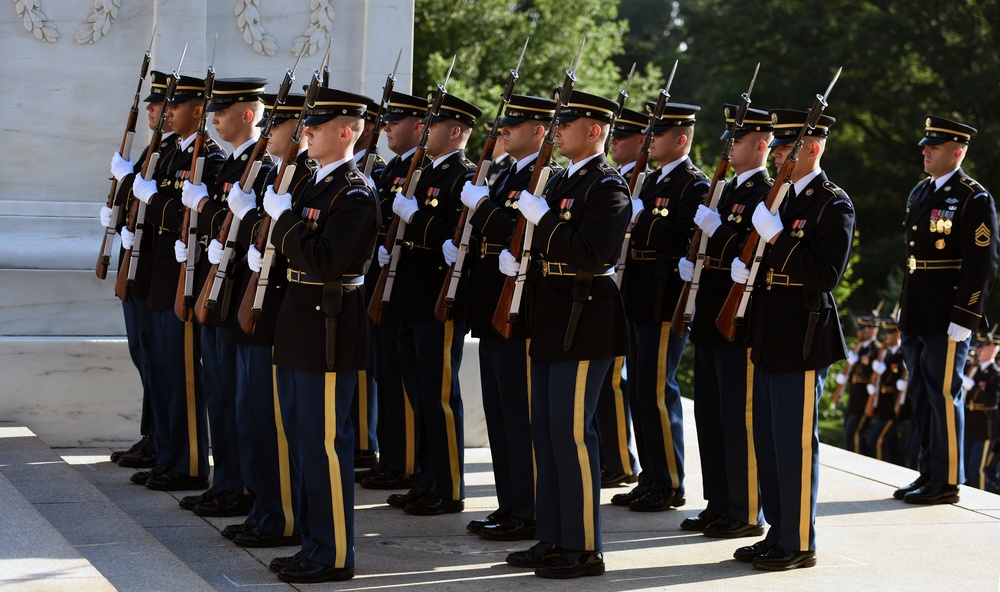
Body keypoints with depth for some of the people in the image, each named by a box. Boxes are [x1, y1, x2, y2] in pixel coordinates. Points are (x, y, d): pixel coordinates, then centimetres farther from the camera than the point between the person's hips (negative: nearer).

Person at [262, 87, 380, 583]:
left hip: (329, 331, -10)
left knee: (325, 443, -5)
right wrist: (281, 217, 2)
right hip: (300, 326, 10)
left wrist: (284, 217, -17)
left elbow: (325, 261, -24)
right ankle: (314, 543, 23)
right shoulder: (313, 185, 15)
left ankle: (334, 556, 2)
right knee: (305, 439, 14)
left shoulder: (355, 194, -14)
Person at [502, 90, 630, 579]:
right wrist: (513, 255, 9)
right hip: (550, 324, 10)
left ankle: (584, 549, 0)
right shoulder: (560, 181, 16)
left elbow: (590, 255, -24)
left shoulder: (608, 187, -13)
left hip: (584, 325, -9)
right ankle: (552, 540, 19)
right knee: (545, 432, 12)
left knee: (571, 432, -7)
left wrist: (543, 217, -22)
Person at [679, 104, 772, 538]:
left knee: (739, 419, -5)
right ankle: (719, 506, 21)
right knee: (709, 415, 13)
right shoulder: (729, 190, 17)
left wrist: (715, 227, -22)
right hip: (712, 320, 10)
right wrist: (692, 264, 9)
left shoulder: (768, 194, -12)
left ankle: (746, 514, 2)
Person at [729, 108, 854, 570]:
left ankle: (798, 543, 4)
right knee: (768, 440, 13)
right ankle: (778, 532, 23)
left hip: (803, 341, -9)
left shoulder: (833, 205, -10)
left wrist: (776, 238, -23)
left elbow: (827, 273, -20)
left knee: (795, 441, -4)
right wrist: (743, 267, 1)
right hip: (770, 337, 9)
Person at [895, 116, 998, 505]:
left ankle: (946, 481, 4)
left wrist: (962, 321, -18)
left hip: (946, 321, -8)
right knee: (922, 397, 13)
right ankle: (929, 475, 21)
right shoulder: (920, 193, 14)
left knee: (944, 396, -3)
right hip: (916, 319, 8)